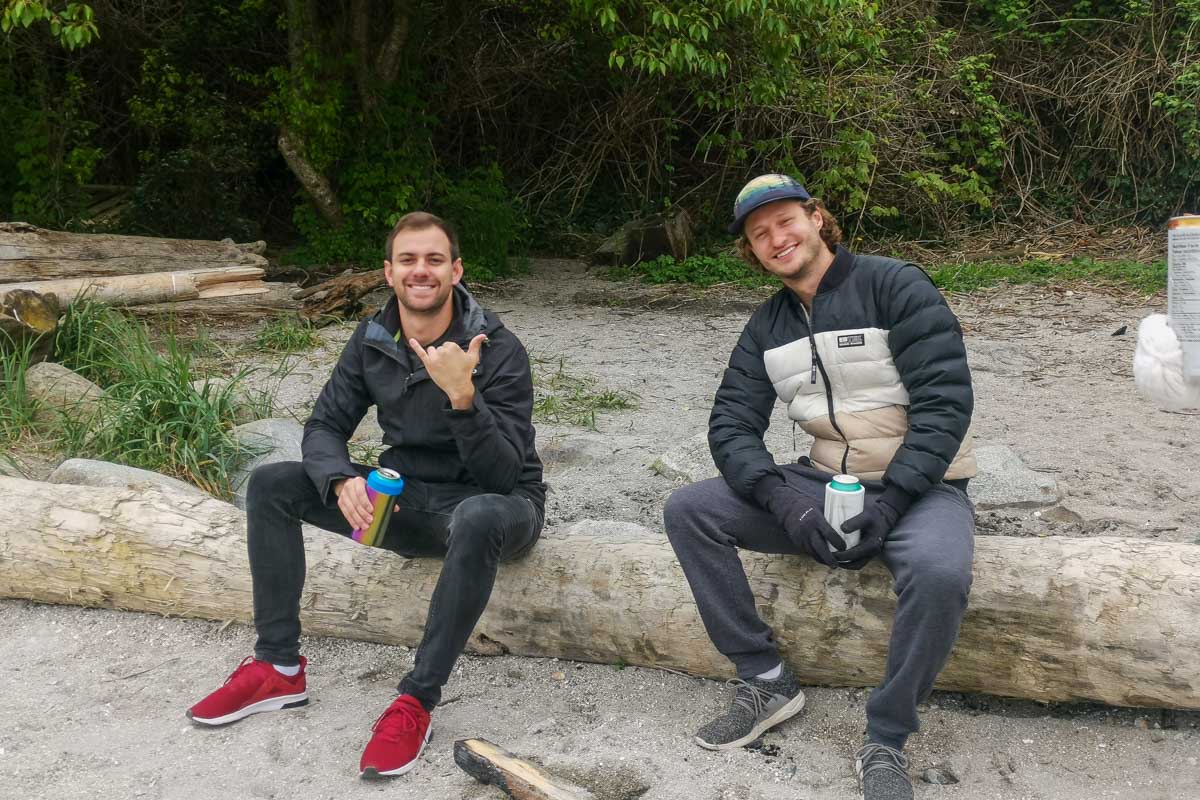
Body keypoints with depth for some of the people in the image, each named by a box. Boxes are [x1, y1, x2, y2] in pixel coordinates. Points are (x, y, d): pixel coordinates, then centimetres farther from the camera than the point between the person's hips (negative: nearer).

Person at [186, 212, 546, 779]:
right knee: (270, 485, -8)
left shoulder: (498, 350, -20)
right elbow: (324, 427, -2)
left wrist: (462, 395, -42)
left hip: (487, 504, -5)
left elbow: (503, 474, -25)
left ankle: (415, 703, -31)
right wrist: (343, 481, -24)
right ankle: (279, 668, -4)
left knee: (478, 518, -42)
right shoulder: (372, 340, -3)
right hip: (408, 498, 6)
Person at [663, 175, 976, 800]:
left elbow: (945, 401, -17)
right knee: (688, 510, -11)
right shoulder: (767, 325, 8)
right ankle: (766, 681, -4)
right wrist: (782, 499, -20)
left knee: (939, 573, -38)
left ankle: (886, 742, -15)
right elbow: (731, 424, -1)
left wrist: (890, 502, -24)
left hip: (917, 487, -5)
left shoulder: (893, 286, -10)